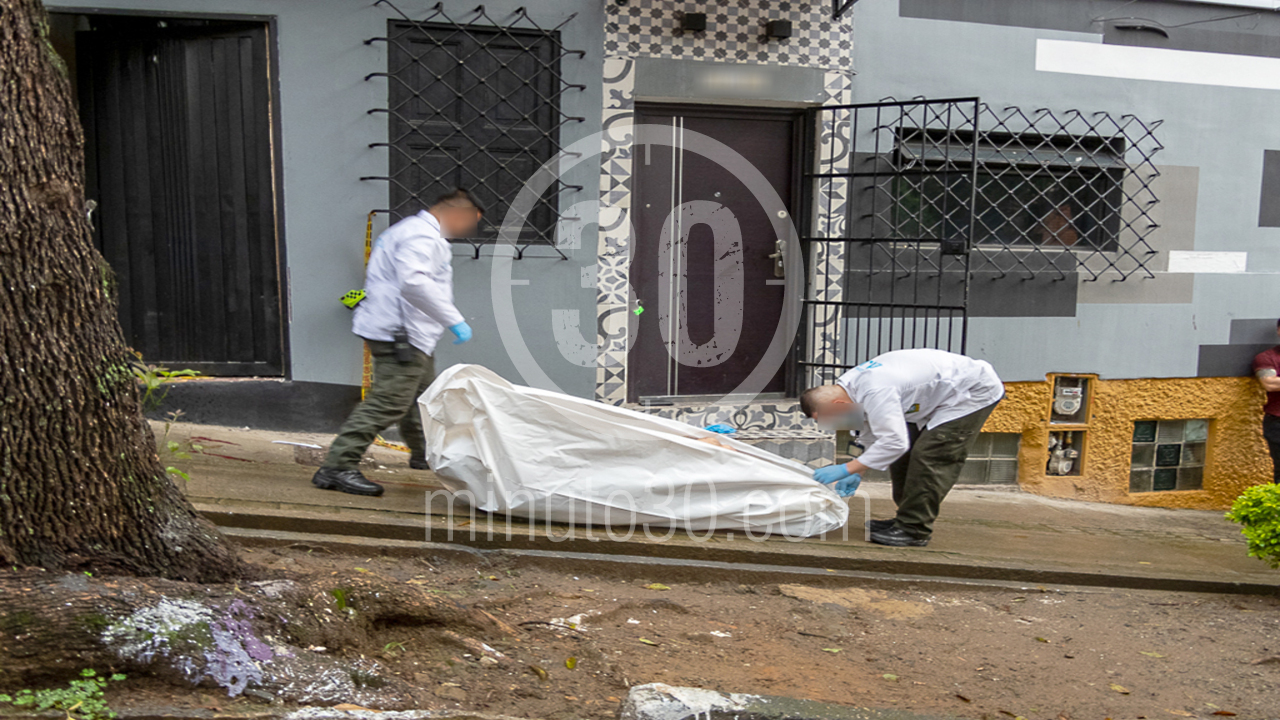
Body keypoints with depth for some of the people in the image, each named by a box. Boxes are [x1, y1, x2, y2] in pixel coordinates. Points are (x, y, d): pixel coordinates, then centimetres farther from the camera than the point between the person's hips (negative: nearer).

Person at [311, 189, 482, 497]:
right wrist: (454, 320, -30)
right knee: (388, 402, -16)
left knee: (423, 394, 25)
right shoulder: (422, 235, -16)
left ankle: (424, 454, 43)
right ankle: (337, 466, -18)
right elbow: (413, 282, -31)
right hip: (400, 334, -12)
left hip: (410, 336, 12)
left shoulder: (413, 229, 20)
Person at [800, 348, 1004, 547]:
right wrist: (858, 473, 4)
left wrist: (847, 469, -34)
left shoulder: (876, 392, -34)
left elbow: (894, 442, -38)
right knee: (905, 454, 11)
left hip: (974, 391, -10)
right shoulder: (852, 383, -1)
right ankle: (907, 520, 19)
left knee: (928, 456, -17)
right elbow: (882, 432, 10)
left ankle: (914, 531, -10)